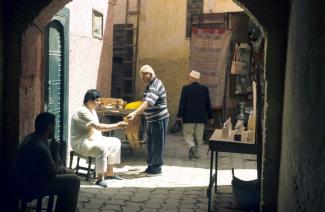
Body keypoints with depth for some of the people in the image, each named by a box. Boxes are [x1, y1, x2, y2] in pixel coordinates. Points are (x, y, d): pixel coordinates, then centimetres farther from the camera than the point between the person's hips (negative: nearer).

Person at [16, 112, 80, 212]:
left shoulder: (33, 137, 0)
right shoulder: (39, 147, -31)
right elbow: (52, 173, -19)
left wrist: (62, 168, 6)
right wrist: (55, 151, -13)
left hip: (29, 178, 10)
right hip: (31, 187, -10)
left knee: (69, 174, 19)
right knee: (74, 181, -8)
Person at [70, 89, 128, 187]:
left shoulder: (92, 110, 13)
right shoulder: (82, 111, -20)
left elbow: (97, 128, 15)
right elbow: (98, 126, -27)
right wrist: (117, 125, -25)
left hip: (93, 139, 11)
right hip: (81, 143, -11)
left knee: (116, 142, 8)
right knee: (103, 147, -34)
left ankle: (109, 173, 12)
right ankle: (99, 178, -28)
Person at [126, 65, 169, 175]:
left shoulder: (155, 86, -21)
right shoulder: (149, 85, 11)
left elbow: (147, 103, -34)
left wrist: (134, 113, -44)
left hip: (159, 119, -10)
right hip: (151, 120, 10)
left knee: (157, 144, -2)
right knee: (150, 144, 15)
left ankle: (156, 167, 7)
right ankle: (151, 166, 24)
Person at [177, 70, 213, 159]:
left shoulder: (186, 88, -9)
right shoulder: (205, 89, 1)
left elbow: (182, 103, -9)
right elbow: (208, 104, 5)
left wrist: (179, 115, -2)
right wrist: (210, 116, 13)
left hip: (189, 117, -3)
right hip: (201, 117, 3)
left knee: (188, 134, 7)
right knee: (198, 136, 12)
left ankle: (192, 146, -18)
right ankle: (195, 152, 16)